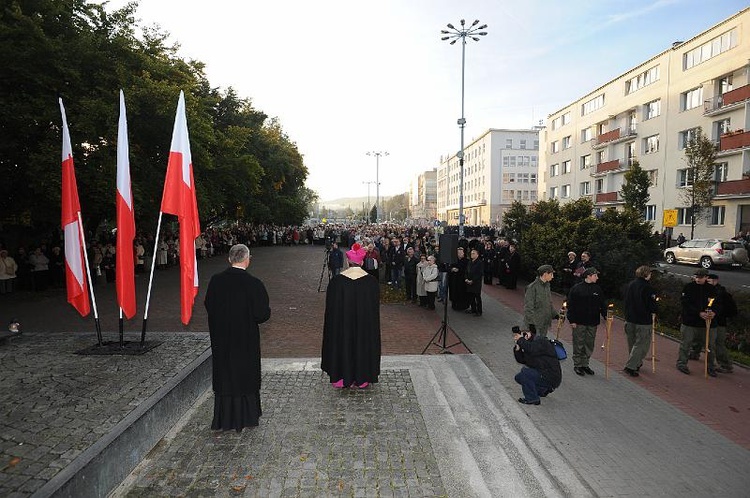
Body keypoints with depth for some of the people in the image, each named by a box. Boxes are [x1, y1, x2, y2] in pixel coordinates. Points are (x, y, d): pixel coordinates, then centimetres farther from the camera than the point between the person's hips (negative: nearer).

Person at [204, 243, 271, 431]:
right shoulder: (253, 284, -20)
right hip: (246, 340, -3)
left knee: (224, 376, 16)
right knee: (245, 376, 13)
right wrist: (266, 310, 4)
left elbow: (208, 306, 3)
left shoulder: (215, 281, -8)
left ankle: (224, 419, 28)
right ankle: (244, 417, 25)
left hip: (221, 340, 3)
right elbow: (262, 314, -17)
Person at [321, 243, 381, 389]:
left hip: (342, 323, 0)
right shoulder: (371, 281, -12)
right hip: (365, 324, 0)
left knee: (343, 345, 17)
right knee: (362, 344, 16)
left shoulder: (337, 280, -13)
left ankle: (342, 378, 29)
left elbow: (331, 307, -6)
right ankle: (362, 378, 30)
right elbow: (375, 307, -4)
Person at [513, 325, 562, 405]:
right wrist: (517, 348, -9)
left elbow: (531, 350, -37)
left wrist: (520, 340, -23)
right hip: (542, 374, 10)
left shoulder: (540, 341, -16)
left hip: (551, 378, -10)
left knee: (525, 372, -22)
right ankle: (543, 390, 19)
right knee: (518, 377, 11)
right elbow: (521, 360, 6)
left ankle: (532, 399, -11)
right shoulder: (528, 344, 11)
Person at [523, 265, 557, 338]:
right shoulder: (532, 287, -18)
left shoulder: (547, 285, 7)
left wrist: (555, 314, 11)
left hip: (545, 323, 8)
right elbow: (528, 307, -19)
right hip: (535, 324, -8)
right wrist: (531, 323, -22)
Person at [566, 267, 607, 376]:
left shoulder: (597, 289, 7)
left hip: (593, 322, 5)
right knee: (578, 345, 2)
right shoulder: (576, 288, -7)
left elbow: (602, 304, 14)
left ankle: (585, 364, 24)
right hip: (579, 322, -4)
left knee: (589, 345, 11)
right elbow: (570, 305, -6)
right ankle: (577, 365, 14)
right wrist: (572, 320, -10)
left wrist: (605, 315, -1)